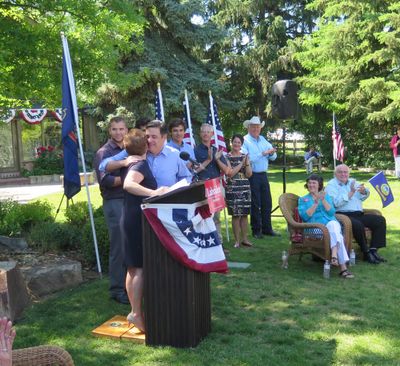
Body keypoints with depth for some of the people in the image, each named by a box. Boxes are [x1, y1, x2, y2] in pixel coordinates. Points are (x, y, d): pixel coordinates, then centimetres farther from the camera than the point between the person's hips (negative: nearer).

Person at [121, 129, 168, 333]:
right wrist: (153, 192, -43)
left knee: (133, 268, 13)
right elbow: (128, 184, -33)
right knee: (142, 268, -7)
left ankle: (136, 310, 21)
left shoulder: (130, 164, 11)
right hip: (138, 219, -9)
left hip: (129, 219, 9)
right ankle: (136, 313, -7)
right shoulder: (141, 165, -15)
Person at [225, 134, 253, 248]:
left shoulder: (245, 156, 10)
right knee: (236, 215, -3)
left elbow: (249, 175, 5)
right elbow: (230, 173, -12)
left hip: (245, 188, 4)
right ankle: (237, 240, 7)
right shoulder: (227, 157, -2)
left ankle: (244, 238, 17)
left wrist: (247, 163, -10)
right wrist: (241, 163, -13)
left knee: (244, 214, 7)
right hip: (232, 189, -4)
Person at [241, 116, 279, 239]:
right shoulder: (245, 140, -7)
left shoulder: (263, 140, 13)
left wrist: (271, 153, -11)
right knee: (255, 204, 1)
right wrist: (263, 153, -20)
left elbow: (273, 157, 11)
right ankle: (256, 230, 12)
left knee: (267, 203, 10)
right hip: (252, 176, -6)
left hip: (263, 175, 6)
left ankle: (267, 228, 21)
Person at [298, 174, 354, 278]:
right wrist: (315, 204, -9)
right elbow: (305, 216, 0)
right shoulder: (303, 199, 19)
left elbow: (331, 212, 6)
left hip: (331, 222, 2)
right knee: (336, 234, -33)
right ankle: (343, 267, -43)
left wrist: (323, 200, -7)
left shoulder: (326, 196, 24)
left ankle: (334, 255, -53)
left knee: (332, 225, -37)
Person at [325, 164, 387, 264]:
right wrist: (351, 192, -19)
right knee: (358, 225, -34)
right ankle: (366, 253, -17)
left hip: (358, 214, 8)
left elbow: (364, 196, 17)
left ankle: (373, 249, -10)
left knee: (380, 220, -8)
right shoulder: (331, 185, -1)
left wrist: (363, 191, -7)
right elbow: (336, 202, -17)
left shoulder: (352, 181, 21)